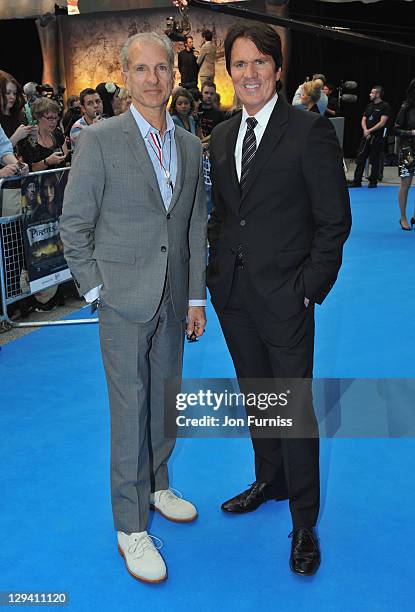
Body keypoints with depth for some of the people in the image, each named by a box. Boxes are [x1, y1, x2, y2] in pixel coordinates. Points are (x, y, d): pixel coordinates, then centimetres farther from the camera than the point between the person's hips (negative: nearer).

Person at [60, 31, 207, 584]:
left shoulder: (190, 146, 8)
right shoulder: (100, 140, -8)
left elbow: (195, 227, 10)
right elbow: (74, 225, -5)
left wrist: (196, 298, 8)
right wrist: (94, 289, -8)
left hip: (173, 302, 5)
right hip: (124, 299, -5)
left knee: (164, 400, 16)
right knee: (130, 411, 1)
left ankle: (156, 486, 38)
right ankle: (131, 527, 15)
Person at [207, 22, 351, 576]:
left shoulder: (311, 131, -8)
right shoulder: (222, 136, 10)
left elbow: (334, 219, -9)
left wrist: (310, 287, -12)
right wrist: (218, 266, 7)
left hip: (284, 296, -5)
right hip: (233, 292, 6)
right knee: (255, 393, 18)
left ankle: (304, 522, 18)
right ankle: (269, 480, 39)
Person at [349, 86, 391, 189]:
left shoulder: (385, 106, -5)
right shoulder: (369, 105, 16)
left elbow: (382, 123, -13)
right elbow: (363, 120, 13)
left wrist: (370, 131, -14)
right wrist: (365, 130, -6)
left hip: (377, 137, -6)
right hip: (366, 136, 6)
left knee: (375, 160, 0)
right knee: (360, 158, 3)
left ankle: (373, 181, 10)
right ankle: (357, 181, 7)